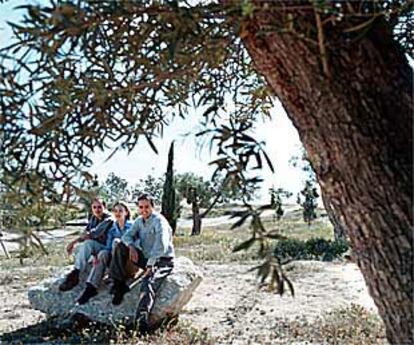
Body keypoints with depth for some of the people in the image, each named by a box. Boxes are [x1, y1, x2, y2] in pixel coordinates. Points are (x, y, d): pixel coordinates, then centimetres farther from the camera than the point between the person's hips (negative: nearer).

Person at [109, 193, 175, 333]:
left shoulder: (159, 221, -16)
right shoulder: (139, 221, 9)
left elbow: (161, 245, -27)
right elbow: (127, 235, 7)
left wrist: (150, 265, -30)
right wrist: (131, 246, -17)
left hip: (162, 261, -7)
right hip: (146, 257, 7)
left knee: (148, 282, -34)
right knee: (120, 247, -5)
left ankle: (142, 320, -48)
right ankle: (120, 285, -7)